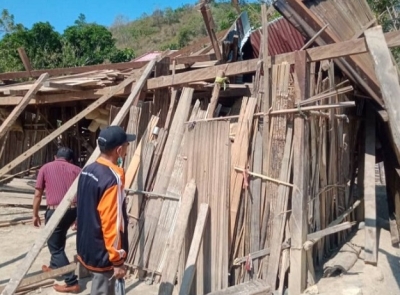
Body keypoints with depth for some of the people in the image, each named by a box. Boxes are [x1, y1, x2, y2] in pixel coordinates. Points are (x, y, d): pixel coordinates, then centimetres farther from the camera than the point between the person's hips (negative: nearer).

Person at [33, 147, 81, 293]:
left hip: (55, 211, -4)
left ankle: (72, 282, 5)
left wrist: (35, 215, 18)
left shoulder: (46, 168, 8)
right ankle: (54, 267, 47)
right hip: (73, 210, 4)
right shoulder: (76, 170, 12)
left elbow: (38, 194, 7)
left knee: (55, 246, 7)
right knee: (59, 240, 29)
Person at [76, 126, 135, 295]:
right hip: (102, 254, -9)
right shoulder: (112, 179, -26)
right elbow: (112, 223, -25)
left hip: (87, 248, 9)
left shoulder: (87, 171, 2)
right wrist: (118, 260, -16)